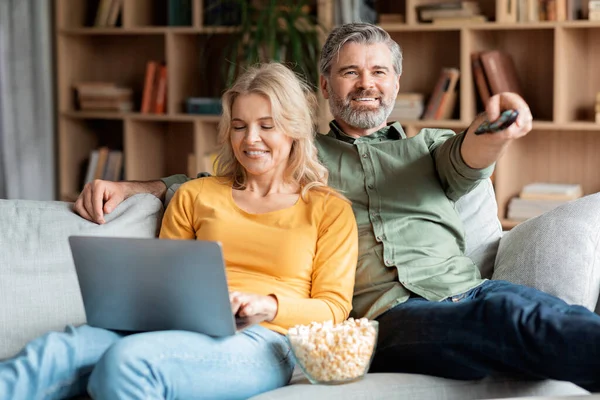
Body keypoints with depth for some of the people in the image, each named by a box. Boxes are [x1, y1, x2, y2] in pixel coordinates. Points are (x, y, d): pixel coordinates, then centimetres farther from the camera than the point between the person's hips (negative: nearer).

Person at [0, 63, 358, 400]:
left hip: (262, 343, -3)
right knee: (60, 349, -32)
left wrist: (269, 304, -11)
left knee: (127, 359, -37)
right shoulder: (194, 196, 25)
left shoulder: (330, 209, 16)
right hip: (185, 330, 4)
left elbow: (333, 309, 8)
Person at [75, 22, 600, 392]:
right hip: (389, 314, -3)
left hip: (467, 289, 3)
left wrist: (493, 128, -25)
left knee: (505, 303, -36)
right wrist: (127, 187, 6)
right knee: (513, 315, -36)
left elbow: (466, 162, 2)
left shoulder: (428, 146, 25)